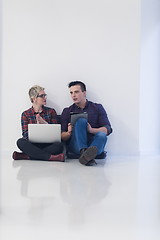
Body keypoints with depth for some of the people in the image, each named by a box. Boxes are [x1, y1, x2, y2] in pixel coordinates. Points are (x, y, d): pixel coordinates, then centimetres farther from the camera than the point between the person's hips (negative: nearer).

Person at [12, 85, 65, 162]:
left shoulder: (51, 111, 12)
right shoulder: (25, 114, 10)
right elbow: (25, 134, 0)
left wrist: (44, 123, -12)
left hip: (48, 145, 0)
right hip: (32, 145, 0)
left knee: (59, 145, -32)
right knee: (20, 142, -31)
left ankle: (26, 156, -30)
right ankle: (51, 157, -36)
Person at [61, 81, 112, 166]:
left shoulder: (97, 108, 14)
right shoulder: (67, 111, 17)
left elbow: (108, 129, 2)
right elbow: (62, 136, 8)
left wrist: (91, 130, -16)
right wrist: (69, 133, -15)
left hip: (94, 143, 1)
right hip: (75, 146, 0)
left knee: (101, 135, -32)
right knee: (81, 120, -25)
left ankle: (86, 156, -55)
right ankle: (84, 151, -45)